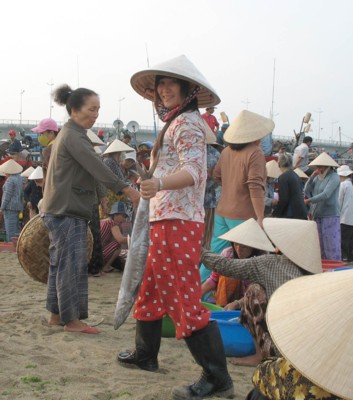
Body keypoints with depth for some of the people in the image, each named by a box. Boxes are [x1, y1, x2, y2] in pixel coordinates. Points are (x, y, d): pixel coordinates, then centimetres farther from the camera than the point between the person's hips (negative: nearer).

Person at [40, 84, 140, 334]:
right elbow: (96, 167, -23)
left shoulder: (69, 134, 19)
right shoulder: (73, 135, -13)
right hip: (67, 210, -10)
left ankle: (57, 314, 19)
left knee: (61, 263, 12)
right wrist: (127, 189, -28)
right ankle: (72, 320, -4)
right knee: (72, 264, -8)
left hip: (64, 209, 10)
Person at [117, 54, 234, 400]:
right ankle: (144, 355, 36)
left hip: (177, 222, -11)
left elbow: (192, 171, -25)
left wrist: (158, 183, -44)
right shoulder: (175, 122, 19)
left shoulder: (187, 122, -11)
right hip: (165, 220, 11)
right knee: (151, 290, 20)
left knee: (185, 299, -11)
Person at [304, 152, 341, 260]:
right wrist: (312, 176, -1)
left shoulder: (334, 177, -7)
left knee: (331, 245, -8)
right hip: (317, 215, 7)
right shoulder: (318, 177, 14)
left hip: (330, 215, -7)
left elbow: (326, 195, -18)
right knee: (320, 246, 10)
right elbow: (306, 191, 8)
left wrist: (309, 200, -15)